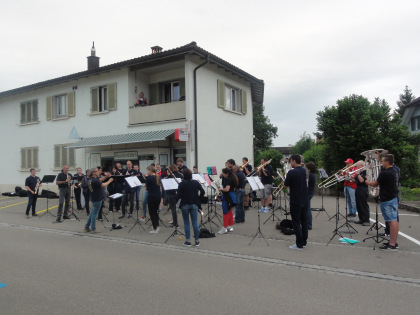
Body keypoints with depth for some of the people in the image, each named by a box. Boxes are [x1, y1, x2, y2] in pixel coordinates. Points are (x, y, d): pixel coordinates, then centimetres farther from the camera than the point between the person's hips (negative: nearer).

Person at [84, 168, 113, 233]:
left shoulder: (92, 179, 7)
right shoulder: (94, 181, -24)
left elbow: (100, 180, 19)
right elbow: (103, 185, -24)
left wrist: (106, 176, 4)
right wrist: (109, 181, -9)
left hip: (95, 199, 10)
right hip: (97, 199, -10)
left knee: (93, 213, 19)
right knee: (95, 214, -1)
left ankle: (87, 227, 25)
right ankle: (93, 229, 7)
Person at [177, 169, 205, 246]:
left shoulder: (181, 184, -7)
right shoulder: (196, 183, 1)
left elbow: (179, 195, -11)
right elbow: (202, 192, -3)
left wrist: (176, 199, 9)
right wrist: (199, 199, 7)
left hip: (185, 205, -2)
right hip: (194, 204, 2)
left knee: (186, 223, 7)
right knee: (195, 222, 5)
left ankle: (188, 241, 7)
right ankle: (197, 241, 9)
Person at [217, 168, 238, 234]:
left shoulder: (228, 179, -20)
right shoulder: (231, 178, 10)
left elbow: (227, 189, -28)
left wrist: (221, 189, -12)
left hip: (227, 197, -10)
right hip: (231, 196, 10)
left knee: (226, 212, -4)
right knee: (230, 212, 16)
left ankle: (224, 228, 2)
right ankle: (230, 226, 24)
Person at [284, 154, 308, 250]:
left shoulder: (291, 172, -17)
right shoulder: (304, 171, 5)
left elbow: (285, 186, -9)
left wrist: (286, 178, 8)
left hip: (295, 201, -7)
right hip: (304, 201, 7)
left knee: (296, 223, 0)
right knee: (304, 221, 13)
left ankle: (299, 244, 4)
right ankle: (304, 242, 22)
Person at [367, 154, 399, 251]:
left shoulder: (384, 173, -20)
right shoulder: (393, 171, 9)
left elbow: (374, 184, -10)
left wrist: (367, 182, 9)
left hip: (387, 200, -10)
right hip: (394, 198, 10)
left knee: (391, 221, -8)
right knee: (394, 220, 12)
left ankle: (392, 244, -4)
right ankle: (394, 242, 21)